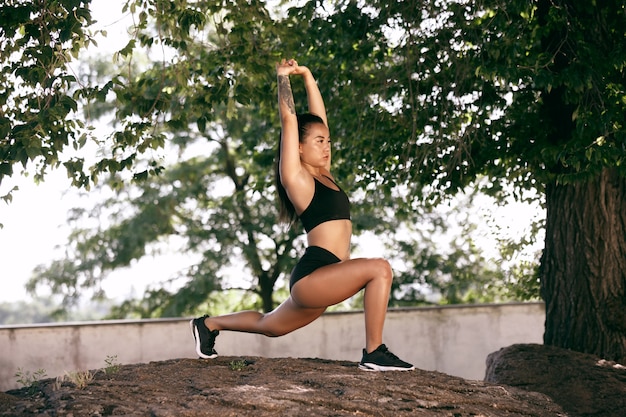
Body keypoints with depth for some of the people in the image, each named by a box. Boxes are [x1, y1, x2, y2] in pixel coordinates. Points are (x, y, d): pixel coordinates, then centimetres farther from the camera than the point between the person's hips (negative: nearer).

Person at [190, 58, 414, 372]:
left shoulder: (324, 175, 16)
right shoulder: (295, 177, -4)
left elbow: (318, 117, 20)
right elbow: (289, 120, -6)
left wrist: (308, 76, 21)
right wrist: (283, 78, 4)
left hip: (322, 280, 9)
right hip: (311, 276, -9)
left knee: (270, 326, 23)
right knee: (379, 268, -24)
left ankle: (209, 324, 39)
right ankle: (374, 353, -20)